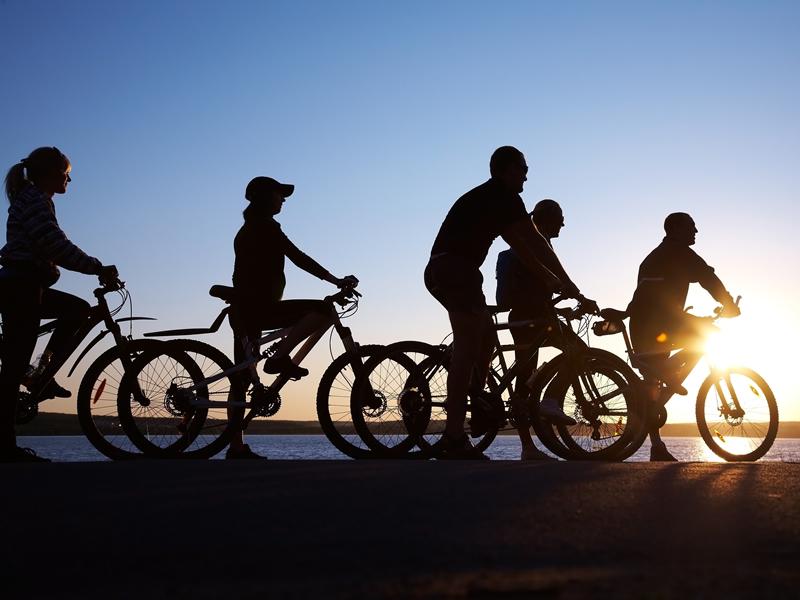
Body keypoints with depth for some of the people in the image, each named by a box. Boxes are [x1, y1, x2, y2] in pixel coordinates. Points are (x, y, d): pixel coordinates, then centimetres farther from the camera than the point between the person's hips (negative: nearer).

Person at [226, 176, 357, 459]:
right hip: (258, 308, -10)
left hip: (242, 310, 10)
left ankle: (236, 446, 10)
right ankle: (279, 357, -16)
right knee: (323, 310, -16)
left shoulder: (247, 230, 23)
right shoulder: (266, 227, -6)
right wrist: (336, 281, -13)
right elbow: (298, 257, -14)